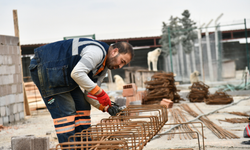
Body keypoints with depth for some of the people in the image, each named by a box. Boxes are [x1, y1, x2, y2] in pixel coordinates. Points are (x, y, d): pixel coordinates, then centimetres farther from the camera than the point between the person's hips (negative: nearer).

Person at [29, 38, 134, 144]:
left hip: (63, 75, 10)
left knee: (82, 106, 8)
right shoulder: (97, 51, -24)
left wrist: (105, 106, -8)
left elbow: (88, 93, 8)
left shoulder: (104, 66, 9)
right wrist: (100, 92, -29)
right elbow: (77, 73, -36)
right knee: (65, 111, -13)